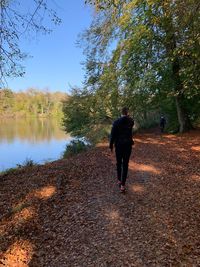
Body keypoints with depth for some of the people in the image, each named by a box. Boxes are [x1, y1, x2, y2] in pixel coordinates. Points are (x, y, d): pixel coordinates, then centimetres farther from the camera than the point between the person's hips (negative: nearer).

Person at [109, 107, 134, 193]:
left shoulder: (116, 122, -9)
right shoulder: (131, 121, -3)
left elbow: (112, 135, -9)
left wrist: (111, 145, 0)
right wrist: (128, 117, 13)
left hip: (119, 145, 0)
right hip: (128, 145, 1)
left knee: (119, 163, 17)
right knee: (125, 165, 4)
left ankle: (119, 180, 31)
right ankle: (122, 185, 4)